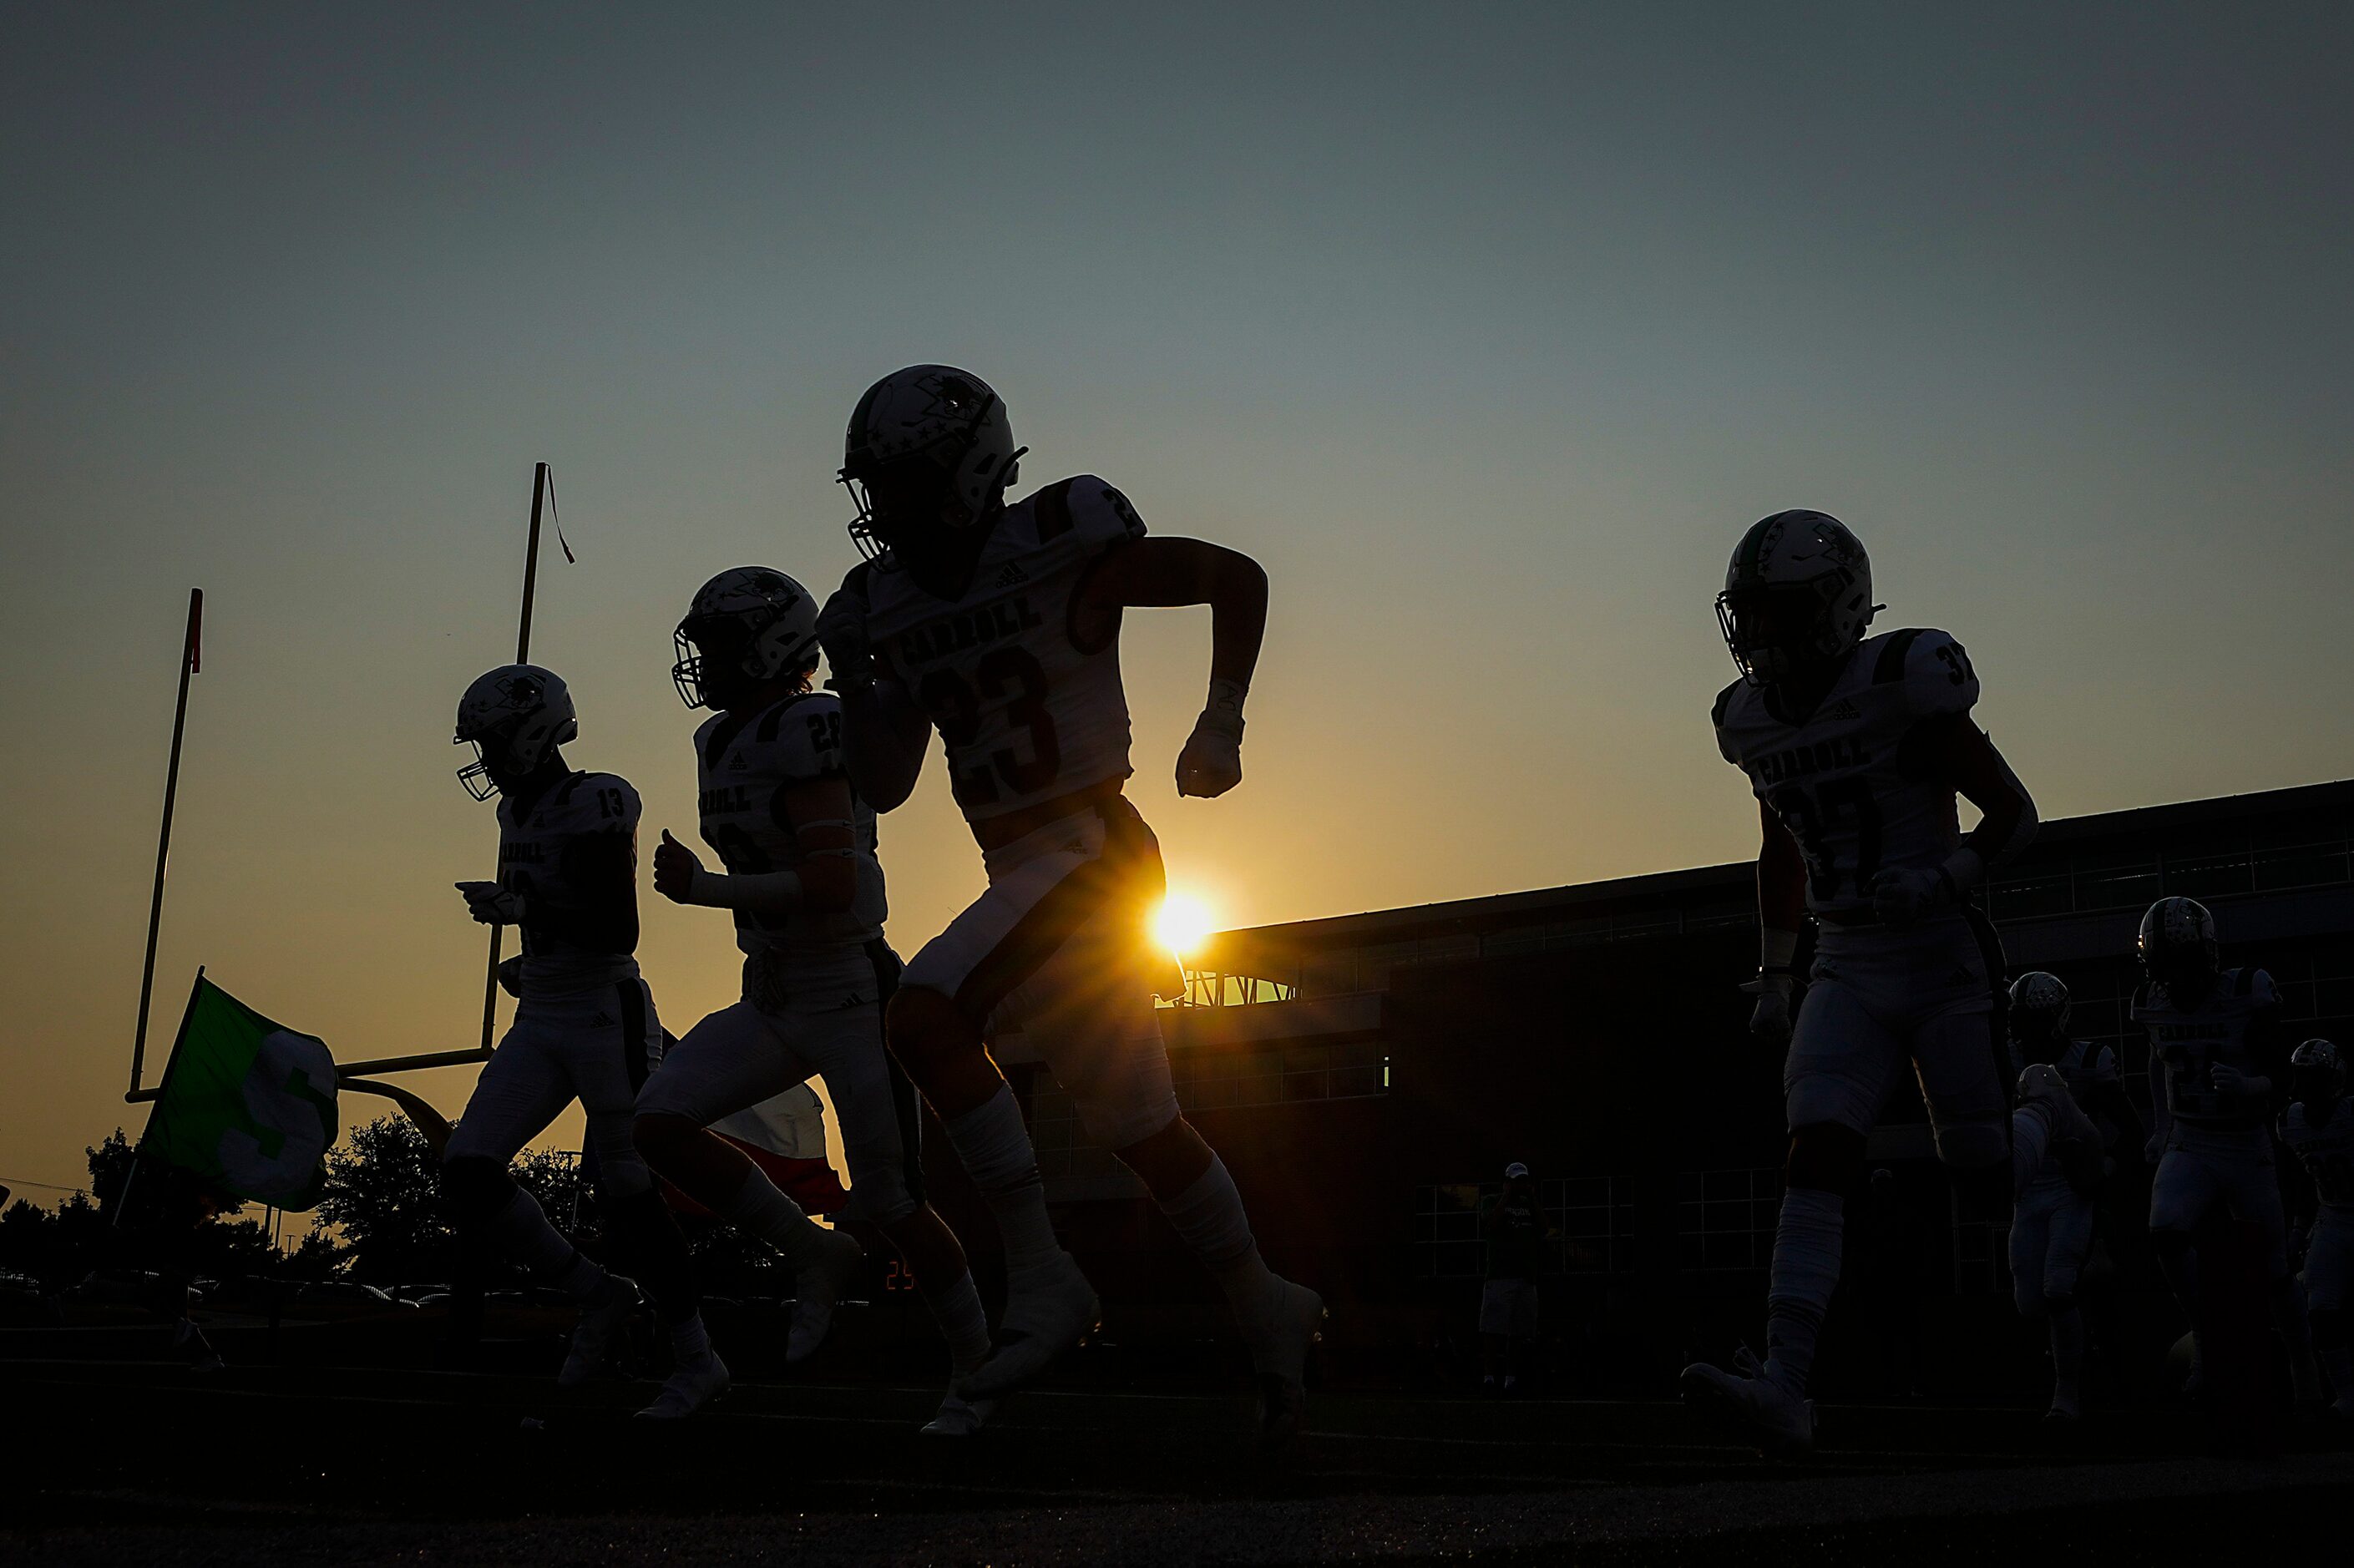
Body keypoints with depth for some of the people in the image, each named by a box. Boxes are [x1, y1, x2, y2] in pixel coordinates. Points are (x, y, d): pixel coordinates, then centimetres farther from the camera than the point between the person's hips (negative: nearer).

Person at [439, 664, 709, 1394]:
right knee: (467, 1171, -4)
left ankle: (695, 1353, 10)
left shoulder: (597, 804, -14)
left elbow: (618, 931, -20)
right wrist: (533, 965, 16)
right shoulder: (519, 811, 11)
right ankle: (597, 1294, 10)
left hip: (607, 1018, -8)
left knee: (628, 1191, -5)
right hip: (538, 1023, 8)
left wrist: (525, 909, -27)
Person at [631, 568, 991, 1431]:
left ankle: (981, 1369, 20)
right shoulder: (721, 744, 10)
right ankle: (815, 1255, 5)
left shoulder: (807, 731, -17)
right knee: (661, 1120, -10)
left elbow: (831, 886, -25)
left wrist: (705, 890, -19)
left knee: (890, 1203, -1)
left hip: (850, 996, -8)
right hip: (771, 1002, 8)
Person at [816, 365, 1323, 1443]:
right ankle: (1266, 1311, 28)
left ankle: (1040, 1279, -15)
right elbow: (884, 787, 13)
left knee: (925, 1017, -24)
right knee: (1140, 1128, 12)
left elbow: (1238, 579, 1)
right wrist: (857, 682, -2)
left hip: (1090, 854, -8)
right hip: (1022, 875, 8)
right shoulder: (891, 607, 9)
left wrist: (1220, 726, -3)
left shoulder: (1062, 552, -10)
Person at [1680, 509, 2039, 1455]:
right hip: (1845, 968, 5)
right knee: (1815, 1153, -13)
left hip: (1943, 961, -4)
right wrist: (1772, 976, 19)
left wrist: (1945, 878, -22)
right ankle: (1783, 1386, -22)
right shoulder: (1753, 721, 5)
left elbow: (2014, 814, -5)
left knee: (1988, 1180, 1)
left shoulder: (1904, 689, -13)